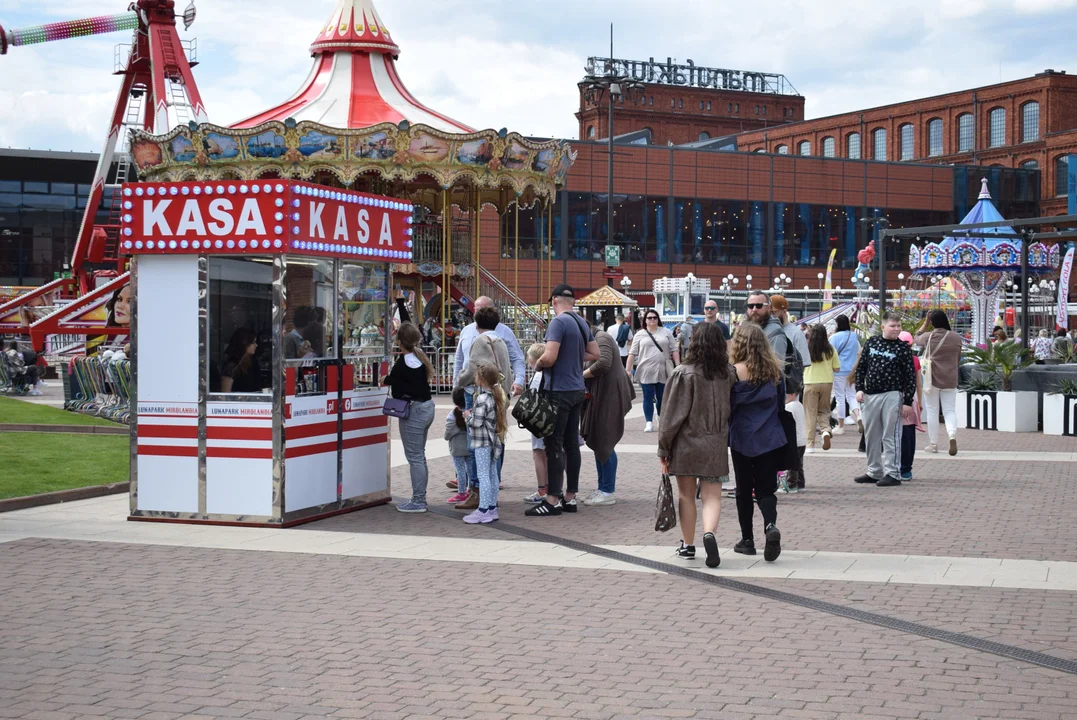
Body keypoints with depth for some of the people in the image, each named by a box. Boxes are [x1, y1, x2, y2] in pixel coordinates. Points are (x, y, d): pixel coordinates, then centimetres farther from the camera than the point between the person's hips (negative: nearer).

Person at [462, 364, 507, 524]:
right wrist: (473, 414, 14)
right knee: (492, 474, 13)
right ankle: (492, 508, 19)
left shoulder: (482, 399, -19)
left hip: (482, 442, -9)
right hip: (494, 440, 9)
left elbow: (476, 422, -22)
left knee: (483, 475, -8)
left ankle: (483, 510, -8)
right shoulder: (498, 396, 9)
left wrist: (468, 415, -3)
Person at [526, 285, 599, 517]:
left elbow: (549, 358, -23)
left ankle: (553, 501, -4)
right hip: (578, 390, 8)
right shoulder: (582, 323, 11)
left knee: (554, 446, -5)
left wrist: (537, 364, -3)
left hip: (560, 391, -8)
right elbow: (594, 353, 19)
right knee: (571, 444, 12)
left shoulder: (558, 322, -15)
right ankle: (570, 497, 17)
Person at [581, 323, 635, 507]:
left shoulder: (601, 338, -13)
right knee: (598, 443, 13)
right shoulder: (593, 339, 18)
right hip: (599, 397, 10)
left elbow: (603, 363, -27)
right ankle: (603, 488, 20)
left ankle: (608, 492, -2)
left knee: (604, 443, -7)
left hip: (608, 396, -10)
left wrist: (582, 374, -16)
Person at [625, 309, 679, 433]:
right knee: (648, 397, 1)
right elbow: (632, 353, 4)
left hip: (663, 372, 1)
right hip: (646, 372, -1)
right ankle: (649, 423, 4)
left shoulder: (666, 332, 8)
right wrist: (628, 370, -1)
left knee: (662, 398, 7)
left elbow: (674, 350, 7)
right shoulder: (640, 335, 5)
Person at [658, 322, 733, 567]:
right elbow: (733, 409, 8)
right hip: (716, 446, 2)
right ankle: (709, 532, -22)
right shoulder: (728, 374, -1)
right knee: (712, 496, 4)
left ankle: (688, 545, 20)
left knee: (686, 495, 12)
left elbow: (673, 414, -10)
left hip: (686, 444, -2)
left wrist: (664, 447, -2)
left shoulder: (683, 373, -12)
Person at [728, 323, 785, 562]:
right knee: (766, 489, 6)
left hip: (743, 439, -2)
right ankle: (771, 525, -20)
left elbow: (727, 406, -7)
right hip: (771, 438, 2)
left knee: (744, 490, 11)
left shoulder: (735, 372, -12)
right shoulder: (775, 370, -1)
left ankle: (747, 540, 16)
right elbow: (781, 402, 9)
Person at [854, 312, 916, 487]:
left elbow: (910, 376, -4)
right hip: (870, 394, 5)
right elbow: (861, 367, 11)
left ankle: (892, 473, -1)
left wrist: (908, 401, -8)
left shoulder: (903, 348, -3)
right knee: (871, 436, 11)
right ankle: (874, 472, 22)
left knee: (890, 436, -5)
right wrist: (859, 388, 1)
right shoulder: (871, 342, 7)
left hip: (892, 395, -5)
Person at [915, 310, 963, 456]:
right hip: (950, 379, 1)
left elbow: (917, 339, 16)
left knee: (932, 411, 8)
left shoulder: (928, 336, -8)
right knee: (950, 410, 6)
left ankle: (933, 444, 11)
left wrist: (925, 323, 19)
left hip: (932, 378, -1)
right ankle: (952, 435, -19)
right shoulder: (956, 337, -4)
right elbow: (958, 359, 8)